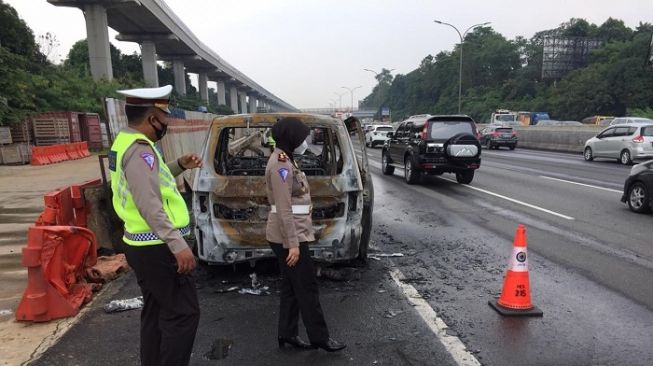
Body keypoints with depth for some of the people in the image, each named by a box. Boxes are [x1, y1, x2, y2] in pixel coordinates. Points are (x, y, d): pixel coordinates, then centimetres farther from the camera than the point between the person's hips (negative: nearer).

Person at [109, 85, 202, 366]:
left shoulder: (125, 142, 11)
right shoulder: (140, 149, -21)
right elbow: (149, 206, -30)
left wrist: (179, 166, 15)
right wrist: (178, 245, -33)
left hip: (143, 245, 10)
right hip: (156, 248, -10)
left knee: (156, 312, 20)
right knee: (184, 313, -2)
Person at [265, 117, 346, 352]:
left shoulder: (285, 160, 14)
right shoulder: (281, 163, -18)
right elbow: (284, 208, -22)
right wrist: (293, 243, -22)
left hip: (291, 234, 10)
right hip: (289, 236, -10)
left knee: (291, 286, 15)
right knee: (307, 286, 0)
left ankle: (287, 334, 25)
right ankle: (320, 338, 12)